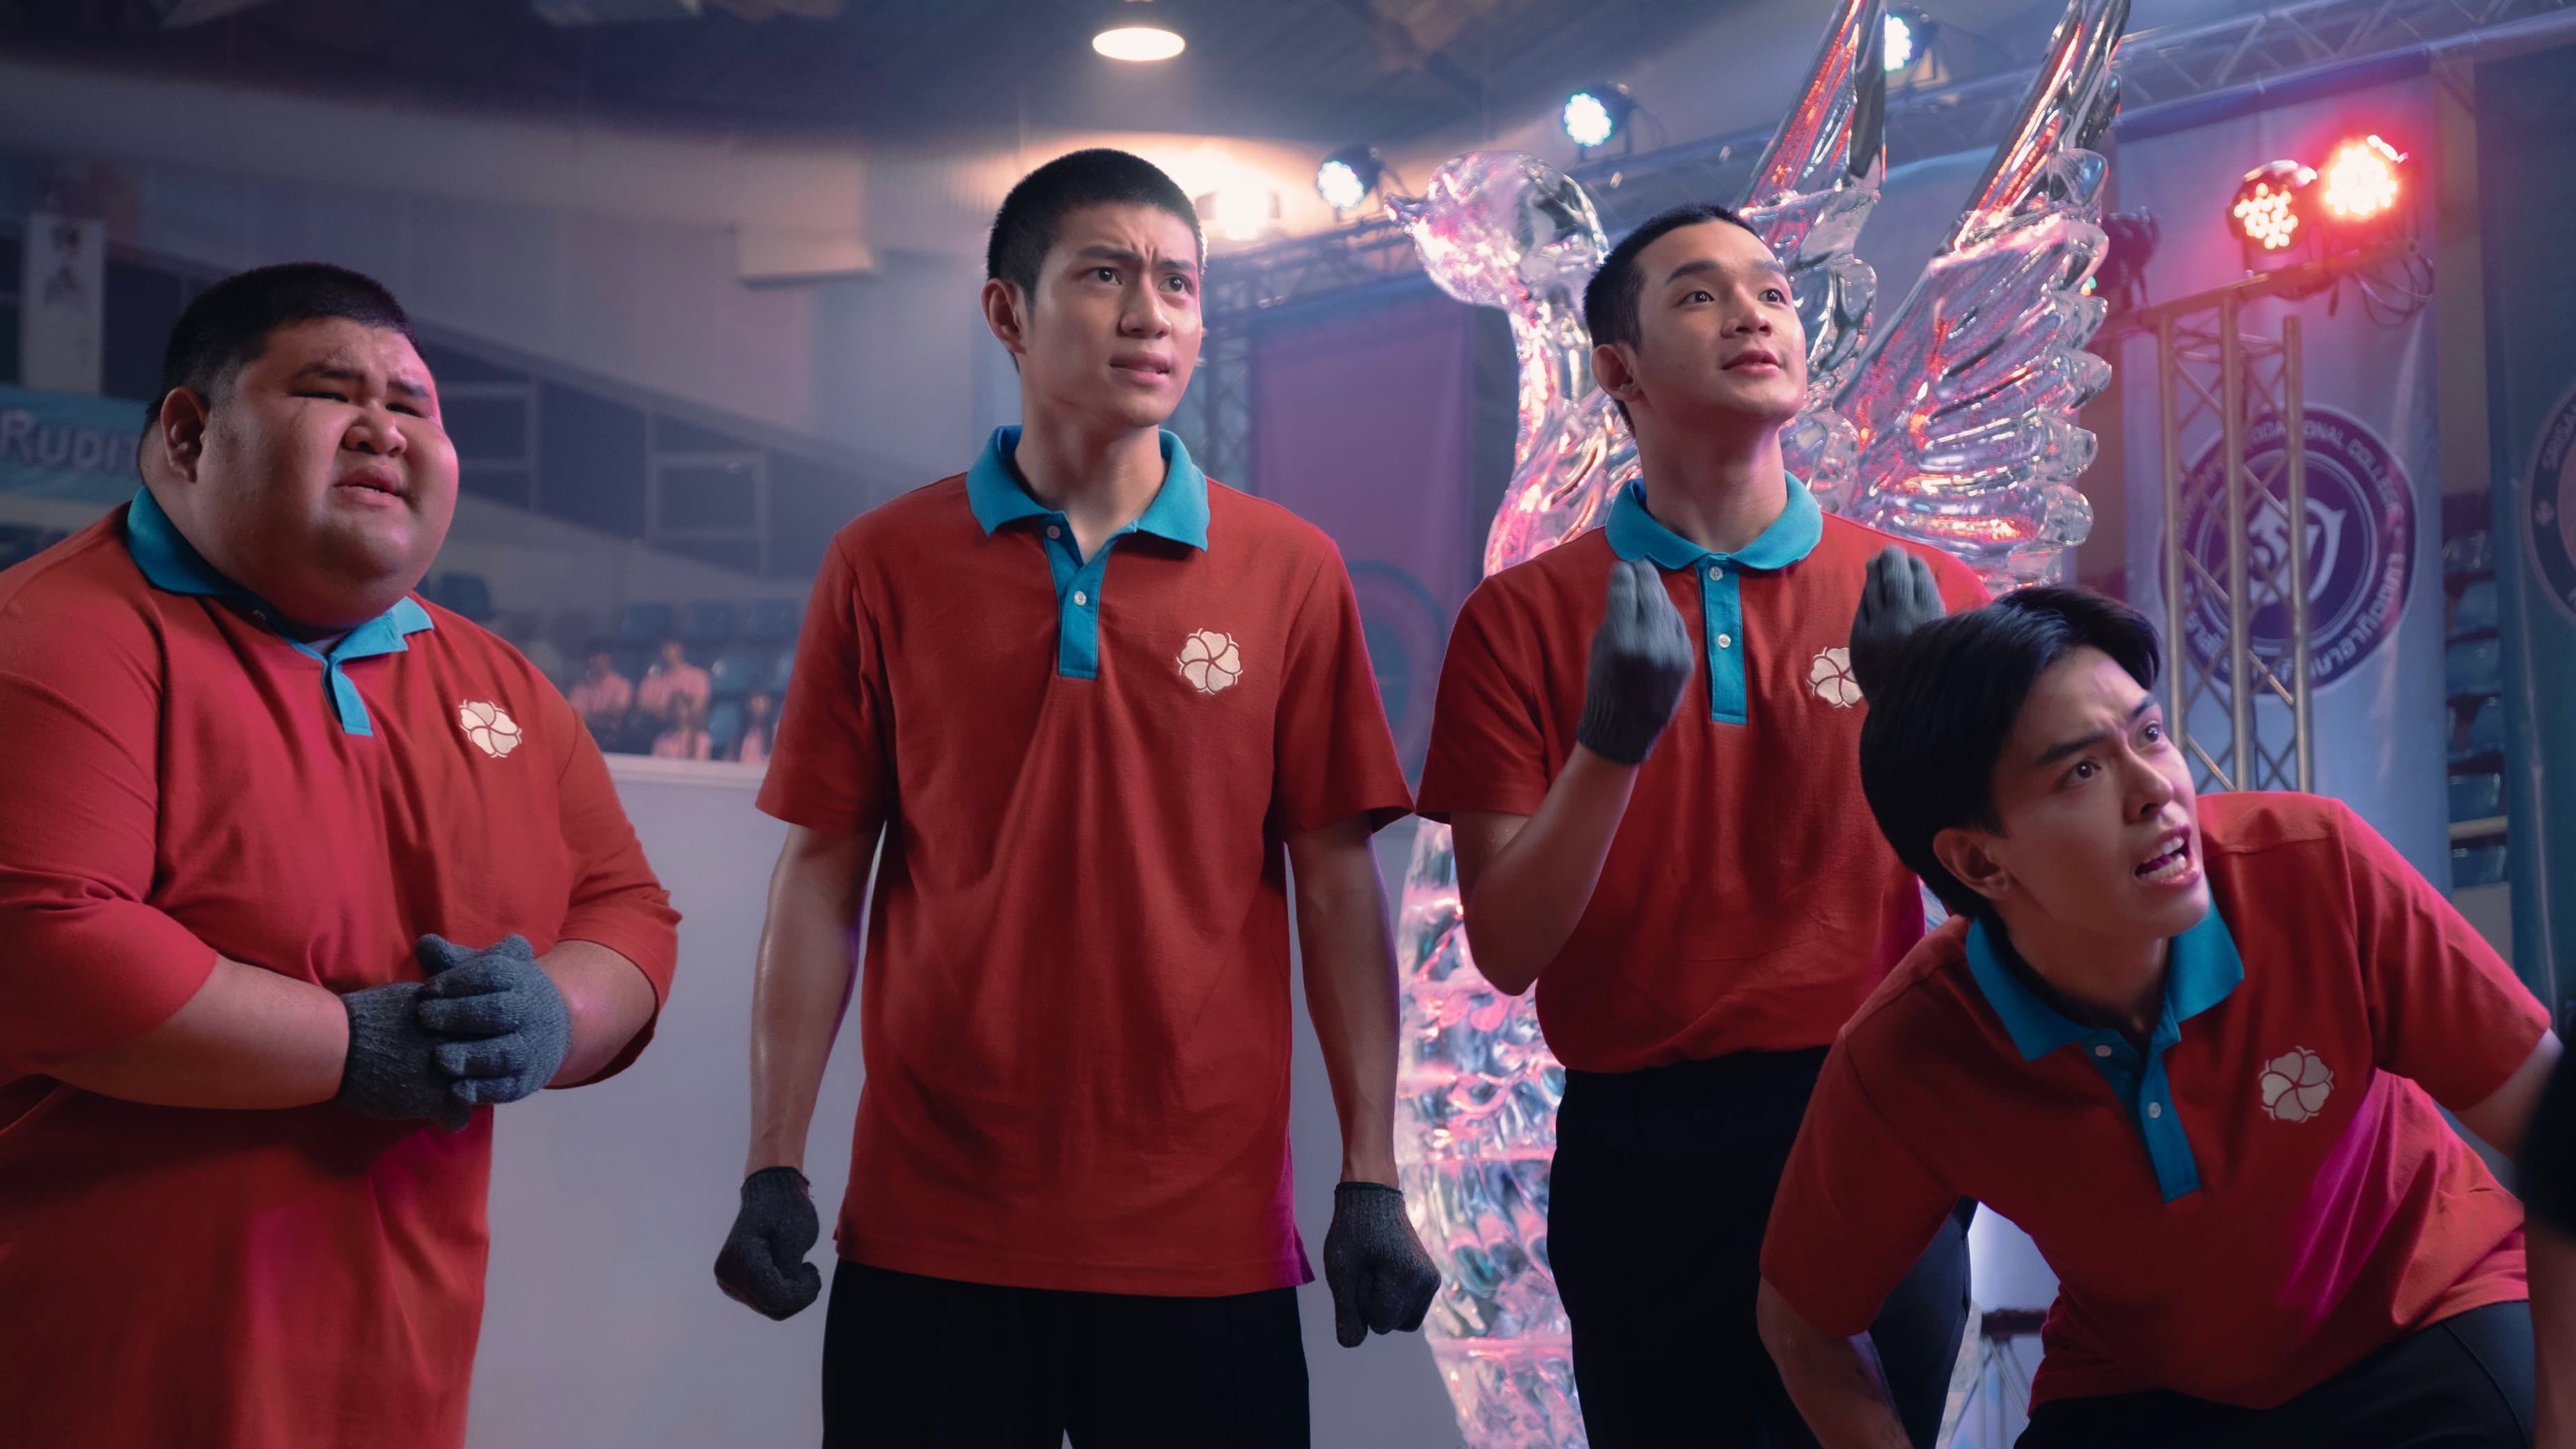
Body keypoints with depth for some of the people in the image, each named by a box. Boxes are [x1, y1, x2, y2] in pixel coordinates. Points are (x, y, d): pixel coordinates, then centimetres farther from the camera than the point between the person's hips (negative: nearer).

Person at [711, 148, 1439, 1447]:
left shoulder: (1289, 573, 1)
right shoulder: (884, 566, 2)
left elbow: (1335, 881, 1)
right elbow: (824, 875, 4)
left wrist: (1371, 1181, -2)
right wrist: (774, 1168, -1)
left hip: (1207, 1237, 0)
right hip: (928, 1232, 0)